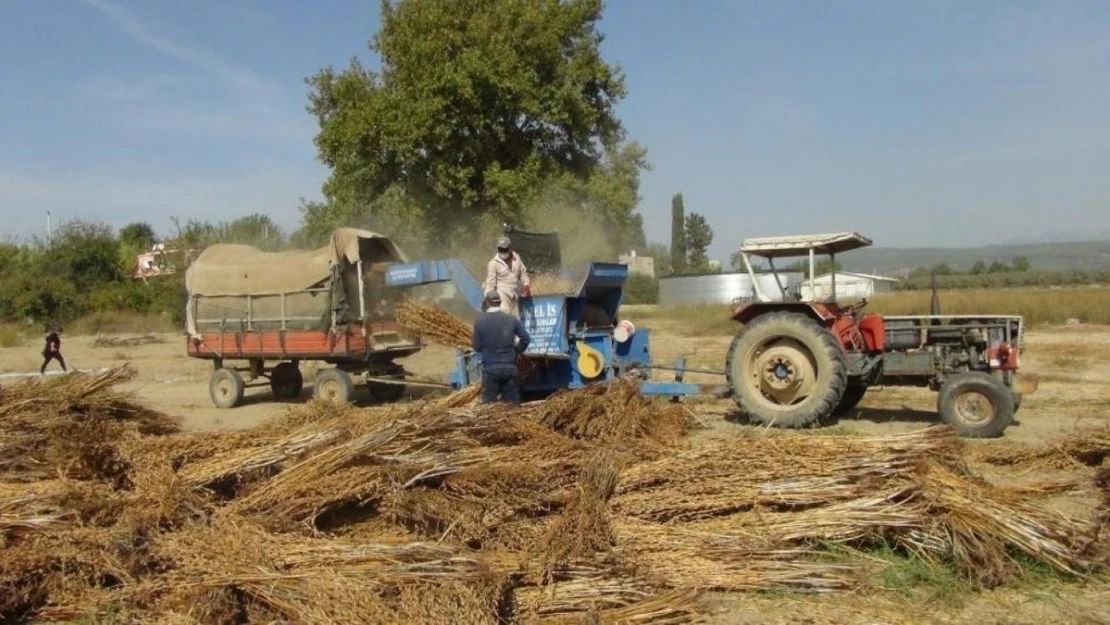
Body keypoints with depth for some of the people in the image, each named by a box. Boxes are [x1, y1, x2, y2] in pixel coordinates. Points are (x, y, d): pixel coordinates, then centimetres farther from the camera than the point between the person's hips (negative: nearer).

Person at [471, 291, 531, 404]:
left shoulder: (480, 321, -5)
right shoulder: (512, 319, 1)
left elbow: (477, 346, -2)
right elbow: (526, 339, 0)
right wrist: (517, 351, 17)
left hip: (490, 369, -2)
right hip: (510, 367, 2)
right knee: (512, 404, 10)